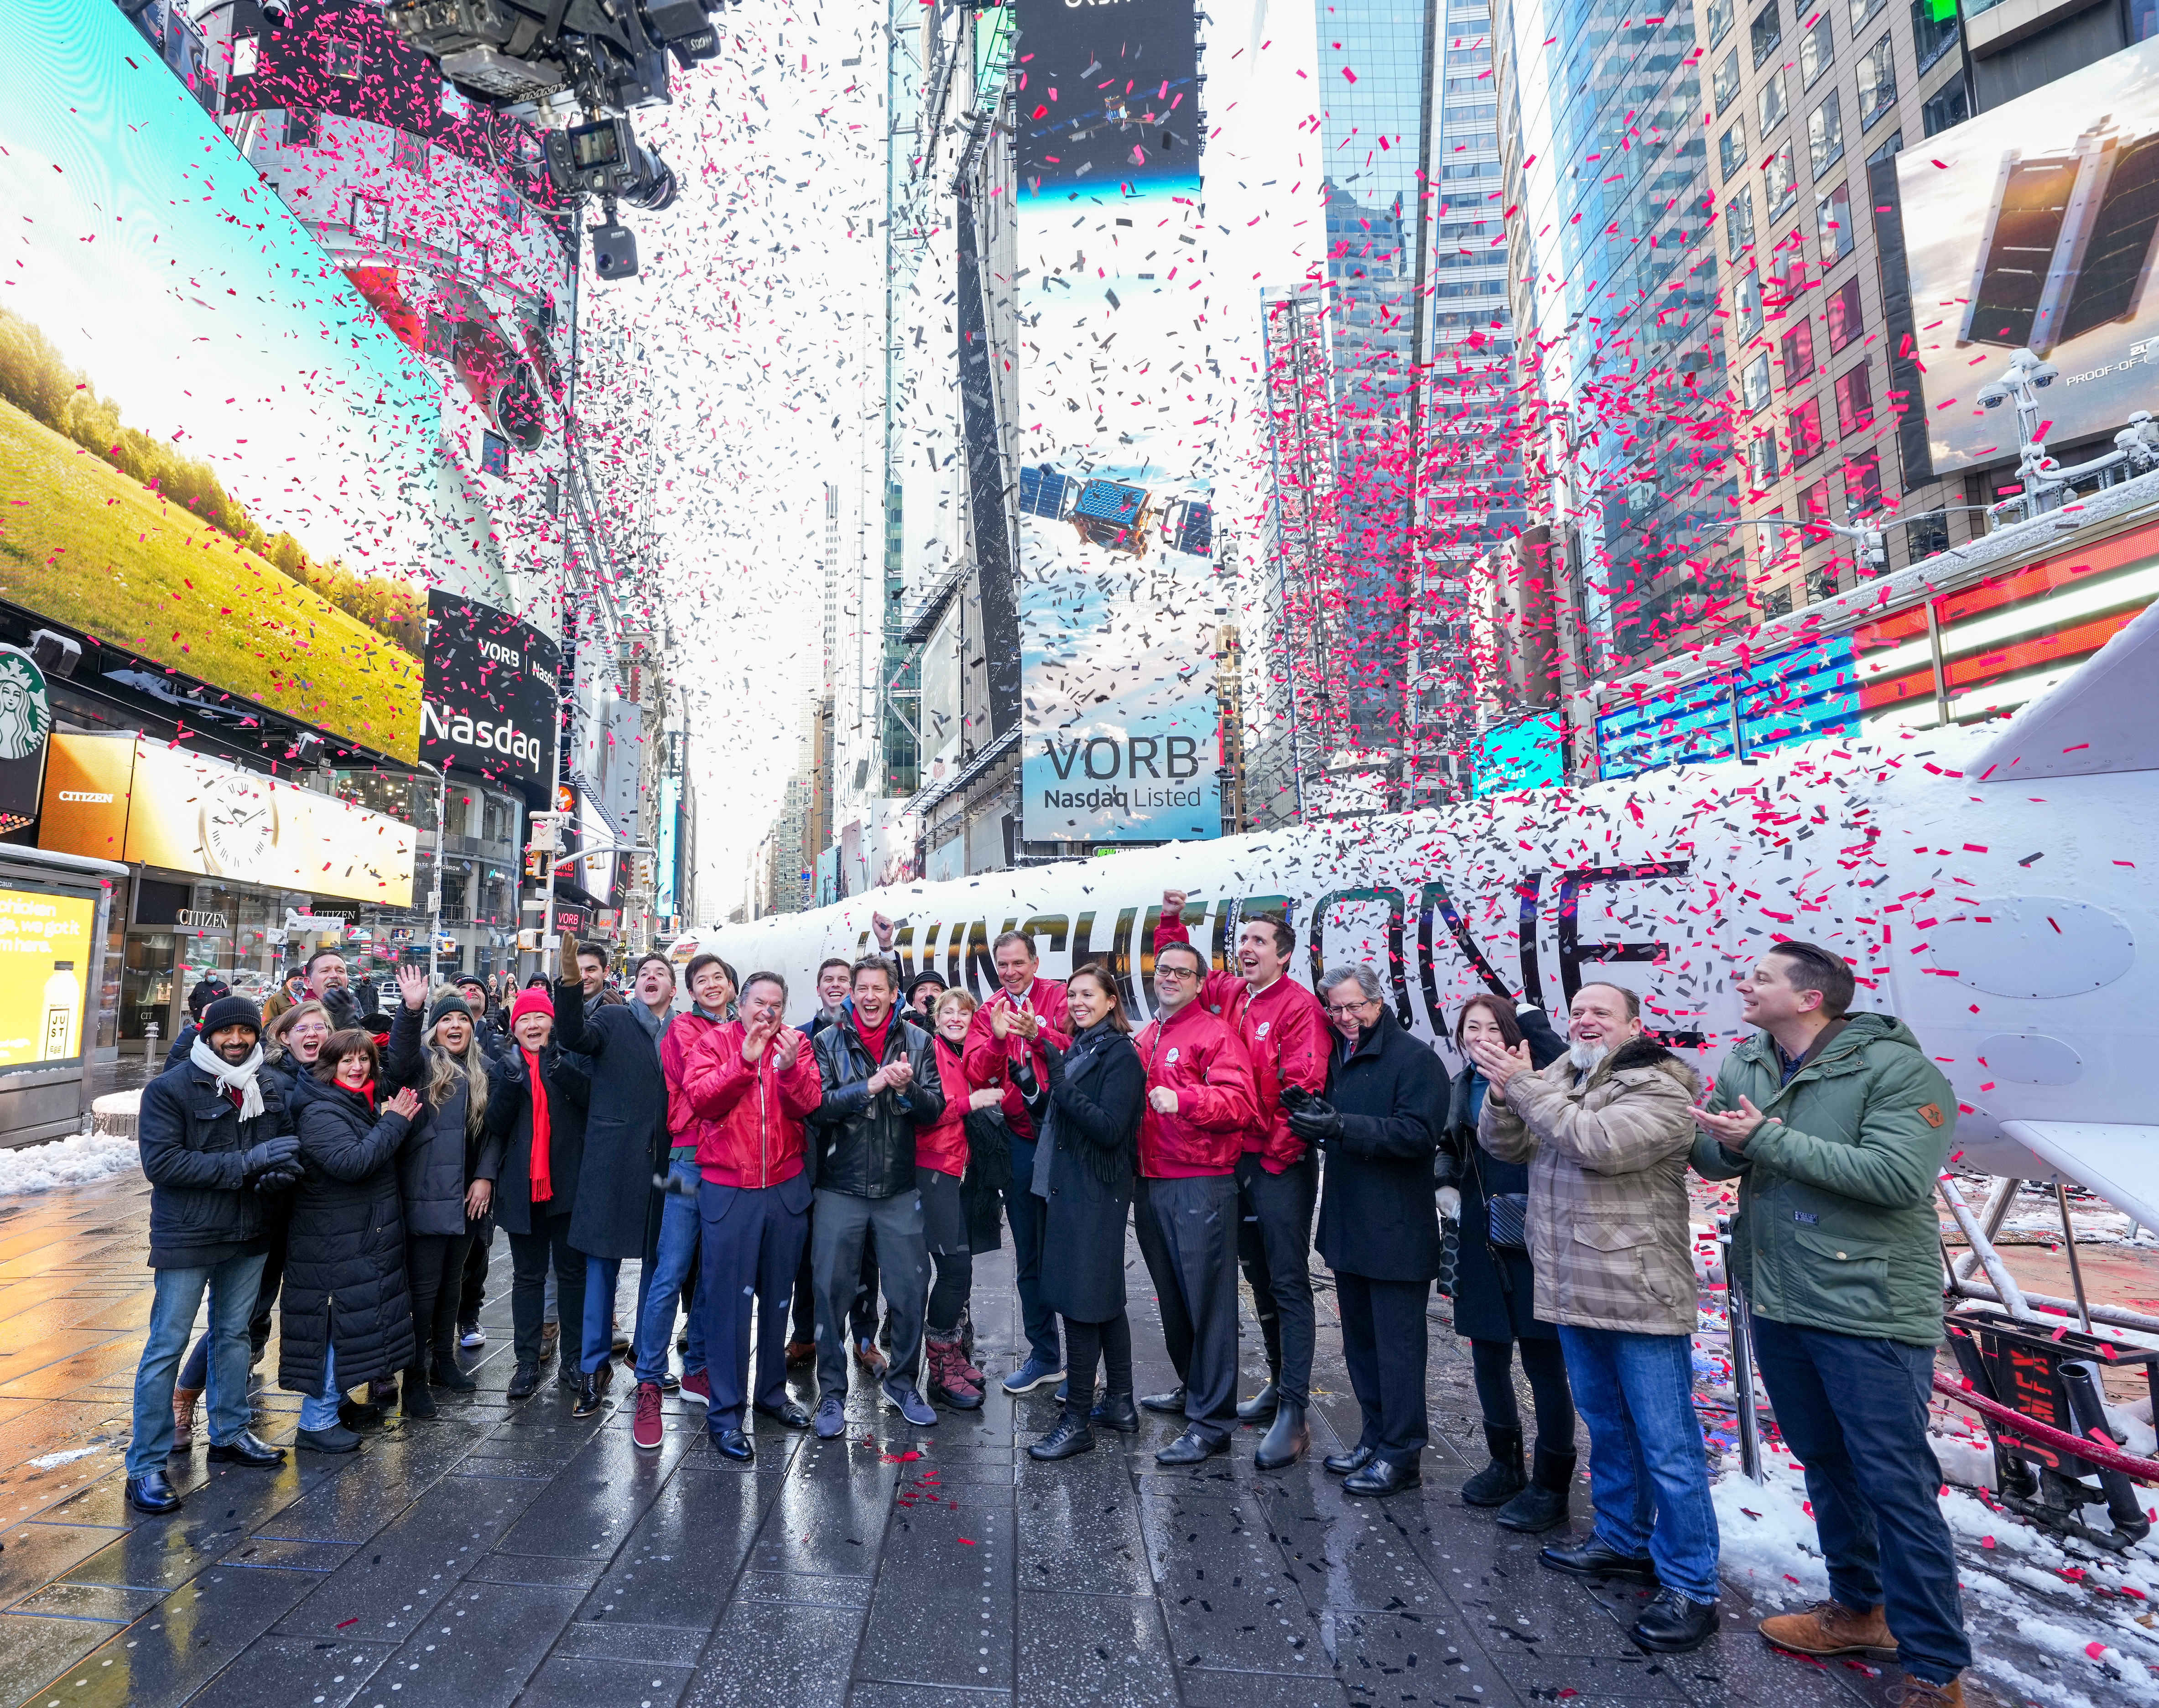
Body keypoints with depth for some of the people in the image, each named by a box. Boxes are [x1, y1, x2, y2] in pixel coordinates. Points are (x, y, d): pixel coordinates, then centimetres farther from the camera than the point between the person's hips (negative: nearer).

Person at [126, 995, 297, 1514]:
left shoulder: (268, 1091, 6)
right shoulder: (170, 1088, -11)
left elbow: (286, 1148, 15)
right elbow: (160, 1161, -20)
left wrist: (277, 1173, -9)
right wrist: (245, 1162, -24)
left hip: (247, 1236, 6)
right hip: (187, 1237, -5)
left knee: (234, 1335, 17)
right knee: (167, 1346, 0)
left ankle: (229, 1433, 32)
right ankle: (146, 1466, 11)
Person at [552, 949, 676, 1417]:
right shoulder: (613, 1019, 3)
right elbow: (572, 1036, -17)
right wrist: (571, 984, -33)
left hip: (666, 1163, 1)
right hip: (613, 1162, -1)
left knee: (658, 1263, 11)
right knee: (602, 1263, 7)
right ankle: (595, 1366, 22)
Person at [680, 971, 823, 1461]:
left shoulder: (796, 1045, 4)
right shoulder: (712, 1041, -1)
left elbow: (809, 1104, -8)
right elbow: (700, 1098, -15)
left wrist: (789, 1068, -24)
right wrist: (745, 1060, -23)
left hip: (786, 1188, 3)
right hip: (727, 1190, -3)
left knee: (778, 1294, 15)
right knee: (729, 1298, 1)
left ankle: (772, 1391, 33)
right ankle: (725, 1413, 14)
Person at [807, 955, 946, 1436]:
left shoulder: (917, 1042, 2)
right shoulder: (829, 1042, -1)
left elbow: (935, 1109, -3)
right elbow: (815, 1106, -13)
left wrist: (907, 1089, -22)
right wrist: (871, 1086, -21)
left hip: (899, 1188, 1)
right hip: (841, 1186, -1)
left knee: (910, 1290, 8)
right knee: (832, 1291, 6)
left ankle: (902, 1382, 29)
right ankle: (832, 1392, 24)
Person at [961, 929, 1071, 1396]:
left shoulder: (1060, 998, -2)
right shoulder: (988, 1014, 9)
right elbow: (976, 1078, -3)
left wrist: (1039, 1034, -30)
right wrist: (997, 1039, -19)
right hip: (1019, 1142, 4)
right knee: (1029, 1256, 14)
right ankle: (1043, 1355, 29)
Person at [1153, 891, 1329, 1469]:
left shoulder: (1299, 1006, -13)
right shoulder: (1229, 994, 7)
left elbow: (1303, 1089, -19)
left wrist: (1276, 1154, -17)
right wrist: (1172, 921, 11)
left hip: (1281, 1165, -7)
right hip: (1238, 1159, 7)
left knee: (1288, 1284, -1)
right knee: (1259, 1278, 18)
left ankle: (1293, 1413, 6)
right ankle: (1279, 1383, 33)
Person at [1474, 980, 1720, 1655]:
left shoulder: (1658, 1089, -13)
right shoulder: (1555, 1081, 9)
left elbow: (1600, 1142, -29)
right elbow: (1503, 1145, 5)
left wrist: (1522, 1086, -23)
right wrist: (1504, 1094, -15)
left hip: (1641, 1298, -7)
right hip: (1575, 1295, 7)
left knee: (1667, 1448, 2)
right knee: (1608, 1430, 22)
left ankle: (1690, 1588, 15)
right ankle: (1622, 1541, 38)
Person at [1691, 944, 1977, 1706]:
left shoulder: (1896, 1068, -15)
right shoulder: (1745, 1066, 5)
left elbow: (1899, 1176, -26)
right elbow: (1715, 1159, 3)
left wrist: (1769, 1138, -24)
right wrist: (1725, 1141, -21)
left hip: (1868, 1309, -6)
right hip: (1776, 1302, 7)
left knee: (1897, 1485, 2)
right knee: (1824, 1464, 21)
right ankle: (1858, 1609, 40)